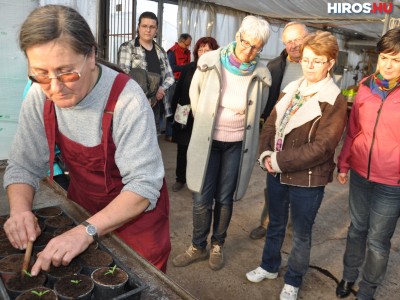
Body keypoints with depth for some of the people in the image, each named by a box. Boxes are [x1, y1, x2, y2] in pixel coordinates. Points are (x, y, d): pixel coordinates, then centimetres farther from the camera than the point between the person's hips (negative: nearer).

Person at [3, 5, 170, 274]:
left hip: (136, 215, -4)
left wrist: (88, 231, -39)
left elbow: (144, 185, -29)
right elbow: (23, 166, -5)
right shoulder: (39, 97, -13)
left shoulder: (126, 99, -29)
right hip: (83, 210, 5)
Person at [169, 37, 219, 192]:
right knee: (182, 150, 15)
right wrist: (174, 111, 1)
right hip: (185, 117, 4)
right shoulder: (188, 69, 3)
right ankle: (180, 178, 34)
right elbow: (177, 92, 5)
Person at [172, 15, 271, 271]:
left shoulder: (261, 75, -6)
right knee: (202, 199, 4)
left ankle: (218, 245, 33)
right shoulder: (210, 62, -9)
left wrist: (241, 123, 10)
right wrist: (204, 123, 10)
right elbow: (194, 94, 7)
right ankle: (198, 247, 26)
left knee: (225, 199, 11)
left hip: (237, 144, 0)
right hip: (208, 141, 0)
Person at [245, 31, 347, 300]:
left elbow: (321, 147, -20)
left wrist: (279, 161, -20)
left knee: (301, 233, 14)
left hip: (307, 179, -5)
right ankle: (269, 266, 46)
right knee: (276, 223, 23)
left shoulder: (335, 101, -14)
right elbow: (271, 123, 6)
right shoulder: (292, 89, 5)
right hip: (277, 173, 6)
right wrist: (267, 154, -11)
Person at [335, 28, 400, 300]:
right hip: (360, 173, 3)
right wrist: (343, 163, 7)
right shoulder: (366, 86, 0)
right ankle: (349, 275, 41)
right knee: (357, 227, 19)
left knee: (378, 239, 10)